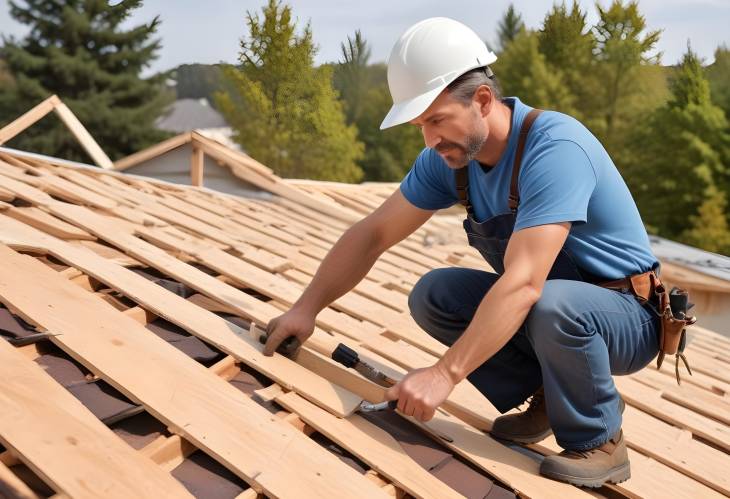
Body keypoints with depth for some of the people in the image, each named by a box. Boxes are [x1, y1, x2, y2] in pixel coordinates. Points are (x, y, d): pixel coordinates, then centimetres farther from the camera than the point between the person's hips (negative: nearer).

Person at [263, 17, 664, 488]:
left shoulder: (553, 147, -30)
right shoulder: (449, 158, -7)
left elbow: (523, 283, -37)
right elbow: (373, 234, -1)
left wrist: (445, 374, -38)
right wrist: (306, 309, -7)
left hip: (627, 316, -6)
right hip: (541, 306, 7)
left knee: (552, 305, -38)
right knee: (433, 294, -9)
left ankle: (599, 443, -9)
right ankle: (547, 395, 6)